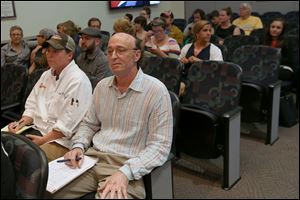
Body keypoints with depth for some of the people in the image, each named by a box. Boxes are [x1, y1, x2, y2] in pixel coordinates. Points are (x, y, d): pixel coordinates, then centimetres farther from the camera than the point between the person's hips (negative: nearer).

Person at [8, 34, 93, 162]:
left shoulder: (78, 80, -13)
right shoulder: (46, 75, 15)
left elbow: (68, 123, -18)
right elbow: (32, 104, 18)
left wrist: (43, 140, -16)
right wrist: (21, 123, 0)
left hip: (60, 139, -8)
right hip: (36, 130, 8)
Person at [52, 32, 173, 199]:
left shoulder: (156, 91, -10)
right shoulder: (102, 86, 9)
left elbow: (160, 145, -13)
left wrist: (125, 172, -23)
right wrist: (78, 146, -1)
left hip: (126, 166, -4)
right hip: (92, 158, 5)